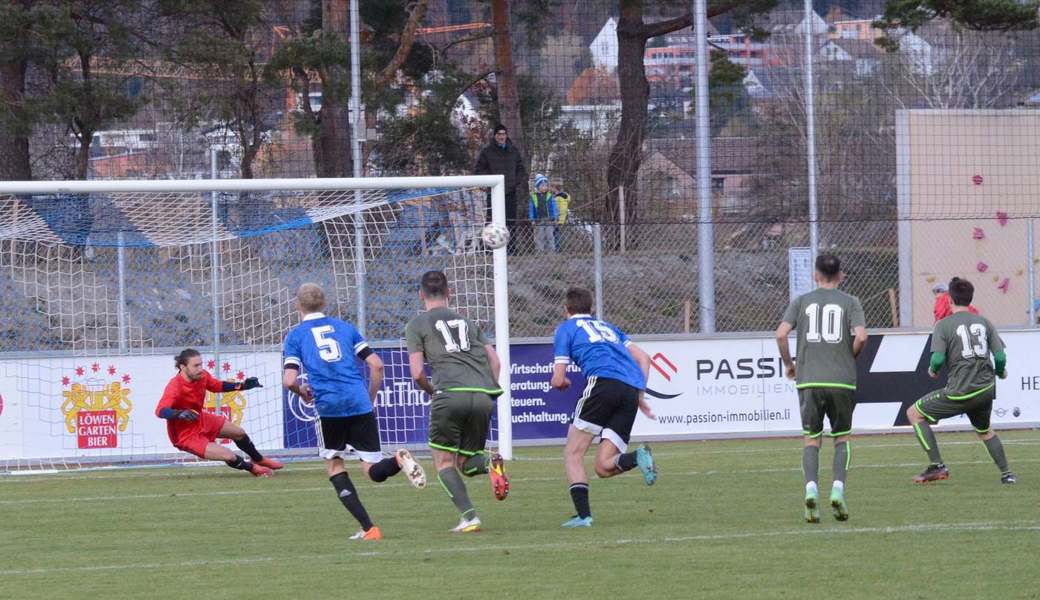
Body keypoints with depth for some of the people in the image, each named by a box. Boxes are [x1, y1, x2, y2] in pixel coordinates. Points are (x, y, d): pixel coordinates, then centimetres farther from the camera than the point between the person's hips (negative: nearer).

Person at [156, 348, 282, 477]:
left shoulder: (202, 376, -13)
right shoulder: (175, 386, -35)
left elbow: (218, 386, 8)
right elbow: (160, 411, -47)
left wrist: (241, 385, -1)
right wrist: (180, 414, -64)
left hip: (201, 420, 8)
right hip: (185, 435, -8)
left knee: (239, 433, 23)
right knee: (229, 457, -16)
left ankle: (259, 460, 54)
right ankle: (252, 468, 18)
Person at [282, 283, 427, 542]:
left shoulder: (296, 336, 8)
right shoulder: (344, 327, 17)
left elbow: (289, 381, -2)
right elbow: (376, 365, 10)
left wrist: (304, 394, 19)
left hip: (329, 406, -2)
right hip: (360, 404, 2)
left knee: (334, 464, 17)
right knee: (374, 471, 8)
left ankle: (368, 528, 3)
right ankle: (398, 460, -29)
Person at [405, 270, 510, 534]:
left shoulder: (416, 325, 12)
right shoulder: (467, 322, 26)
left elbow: (417, 373, 2)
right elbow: (495, 361, 18)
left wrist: (431, 392, 20)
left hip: (450, 394, -4)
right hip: (483, 395, 4)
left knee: (444, 462, 8)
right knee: (466, 462, 16)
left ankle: (468, 517, -10)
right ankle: (489, 463, -19)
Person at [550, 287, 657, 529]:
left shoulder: (566, 328, 16)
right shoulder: (607, 327, 34)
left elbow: (558, 380, 11)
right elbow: (643, 358, 26)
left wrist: (561, 381, 34)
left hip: (603, 382, -6)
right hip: (632, 389, 6)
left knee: (573, 454, 4)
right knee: (603, 466, 5)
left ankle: (583, 515, -11)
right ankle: (638, 457, -25)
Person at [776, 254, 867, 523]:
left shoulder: (801, 301, 9)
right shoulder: (850, 302, 5)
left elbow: (781, 334, -3)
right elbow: (861, 336, -9)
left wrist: (788, 364, 12)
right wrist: (850, 359, 10)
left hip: (809, 380, 1)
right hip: (842, 380, -1)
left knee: (811, 438, 7)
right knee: (841, 437, 13)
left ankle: (811, 486, -16)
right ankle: (838, 488, -6)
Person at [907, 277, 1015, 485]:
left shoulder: (944, 325, -5)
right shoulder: (984, 323, 7)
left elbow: (938, 358, -14)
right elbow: (1000, 356, 2)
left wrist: (932, 370, 9)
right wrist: (1000, 373, 24)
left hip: (960, 392, -6)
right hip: (986, 389, 6)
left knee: (914, 413, 8)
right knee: (984, 431, 33)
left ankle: (937, 466, 2)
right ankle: (1006, 473, 27)